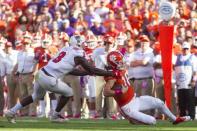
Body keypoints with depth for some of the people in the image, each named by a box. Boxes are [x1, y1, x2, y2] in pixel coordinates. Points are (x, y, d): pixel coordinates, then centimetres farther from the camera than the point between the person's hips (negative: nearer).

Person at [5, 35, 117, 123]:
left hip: (40, 74, 8)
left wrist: (87, 73, 28)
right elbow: (92, 70, -2)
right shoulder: (78, 55, -7)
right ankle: (55, 116, 23)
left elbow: (69, 70, 24)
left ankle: (11, 112, 31)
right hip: (49, 79, -8)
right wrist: (110, 73, 4)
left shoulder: (66, 50, 17)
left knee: (36, 96, 30)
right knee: (68, 92, 12)